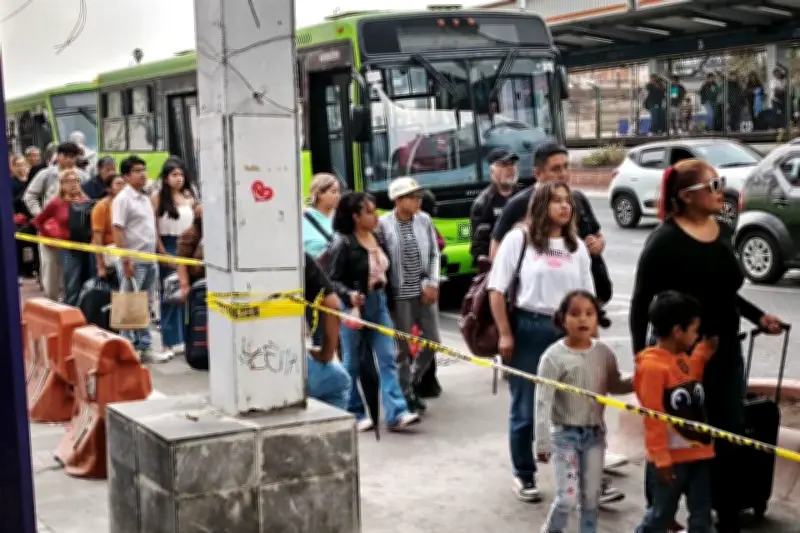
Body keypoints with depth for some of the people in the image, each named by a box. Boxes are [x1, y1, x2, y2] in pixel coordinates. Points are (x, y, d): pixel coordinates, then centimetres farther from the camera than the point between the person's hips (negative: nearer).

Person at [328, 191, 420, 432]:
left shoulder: (378, 239, 7)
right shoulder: (343, 244, -13)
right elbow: (333, 279, -14)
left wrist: (387, 299, 13)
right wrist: (349, 295, -30)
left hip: (379, 303, 6)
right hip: (355, 306, -6)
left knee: (387, 358, -2)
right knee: (352, 363, 7)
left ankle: (396, 413, -5)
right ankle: (354, 414, 19)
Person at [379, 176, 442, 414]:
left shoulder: (424, 220, 3)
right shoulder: (383, 224, -11)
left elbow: (434, 254, 9)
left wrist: (432, 284, -1)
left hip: (424, 292, 5)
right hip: (399, 295, -5)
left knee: (432, 341, 9)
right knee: (404, 348, 4)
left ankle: (413, 383, 32)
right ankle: (407, 397, 18)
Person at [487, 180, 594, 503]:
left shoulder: (577, 247, 10)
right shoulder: (519, 238, -4)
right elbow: (497, 289, -5)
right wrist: (505, 334, -10)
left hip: (567, 331, 4)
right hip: (527, 329, -3)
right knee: (525, 408, 6)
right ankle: (524, 476, 21)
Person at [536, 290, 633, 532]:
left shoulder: (604, 353, -3)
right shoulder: (554, 356, -16)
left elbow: (614, 386, 12)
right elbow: (543, 402, -16)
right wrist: (542, 442, -16)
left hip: (595, 433, 4)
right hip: (565, 434, -4)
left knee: (591, 496, 12)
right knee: (568, 497, -8)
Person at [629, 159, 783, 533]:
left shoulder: (724, 232, 6)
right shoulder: (665, 240, -15)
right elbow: (641, 302, -12)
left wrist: (758, 316, 11)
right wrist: (640, 356, -14)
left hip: (725, 350, 6)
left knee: (730, 436, 9)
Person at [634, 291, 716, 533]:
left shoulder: (684, 359, 6)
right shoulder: (652, 366, -21)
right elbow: (653, 418, -19)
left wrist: (703, 352, 15)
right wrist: (661, 459, -17)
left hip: (698, 454, 8)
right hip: (671, 458, -8)